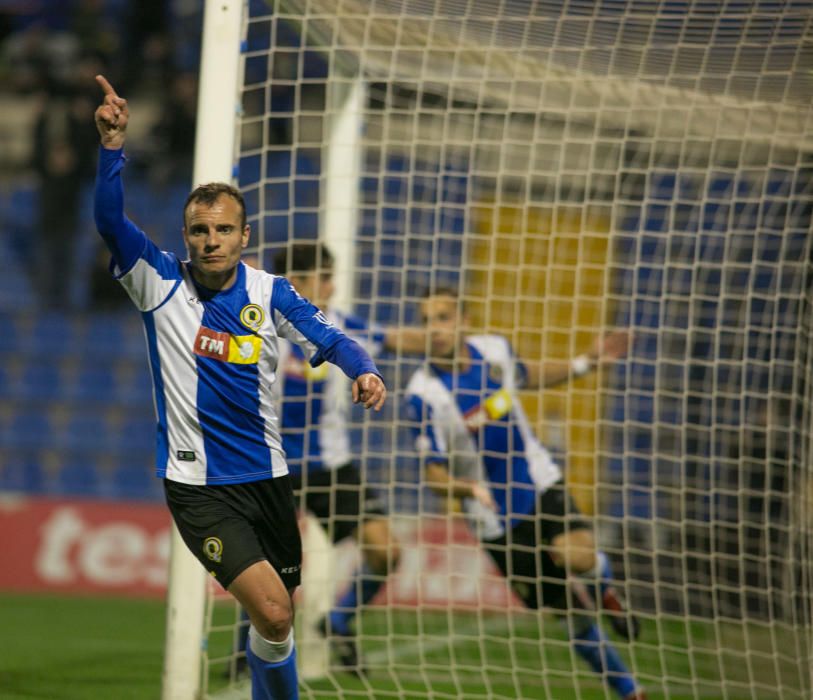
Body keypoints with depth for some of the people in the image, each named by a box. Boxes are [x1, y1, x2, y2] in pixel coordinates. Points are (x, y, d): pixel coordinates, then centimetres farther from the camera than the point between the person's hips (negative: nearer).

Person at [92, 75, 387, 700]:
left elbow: (328, 339, -10)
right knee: (272, 613, -18)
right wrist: (113, 143, -31)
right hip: (198, 485, -4)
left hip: (266, 477, 4)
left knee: (279, 617, 13)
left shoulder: (271, 293, 1)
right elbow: (111, 219, -17)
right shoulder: (161, 283, -5)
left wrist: (363, 370, -32)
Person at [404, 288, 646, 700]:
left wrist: (585, 364, 7)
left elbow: (526, 377, 18)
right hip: (494, 517, -2)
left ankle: (605, 593, 9)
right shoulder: (424, 394, -19)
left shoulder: (494, 350, -6)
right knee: (568, 613, 3)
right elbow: (434, 474, -14)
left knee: (578, 558, -28)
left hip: (540, 482, 2)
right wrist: (469, 488, -35)